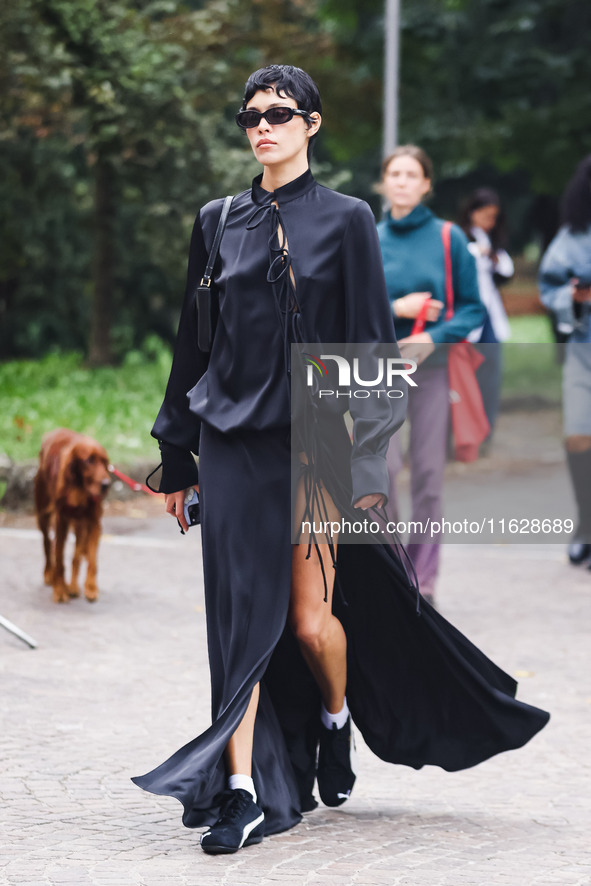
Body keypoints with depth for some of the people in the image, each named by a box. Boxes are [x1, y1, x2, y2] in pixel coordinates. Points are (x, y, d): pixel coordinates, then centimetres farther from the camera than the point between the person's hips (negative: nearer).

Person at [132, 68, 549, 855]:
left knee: (311, 617, -1)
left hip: (312, 439, -2)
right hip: (232, 442, 2)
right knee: (242, 613, -5)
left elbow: (370, 339, -1)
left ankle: (336, 719, 31)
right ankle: (243, 790, -6)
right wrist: (177, 458, 12)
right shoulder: (218, 222, 10)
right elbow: (193, 341, 13)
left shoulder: (345, 221, 1)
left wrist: (365, 459, -8)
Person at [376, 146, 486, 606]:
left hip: (433, 366, 0)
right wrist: (394, 309, -8)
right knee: (380, 466, -15)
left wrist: (434, 337, -12)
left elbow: (472, 308, 4)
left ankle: (423, 582, 8)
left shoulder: (449, 239, 3)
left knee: (428, 474, -1)